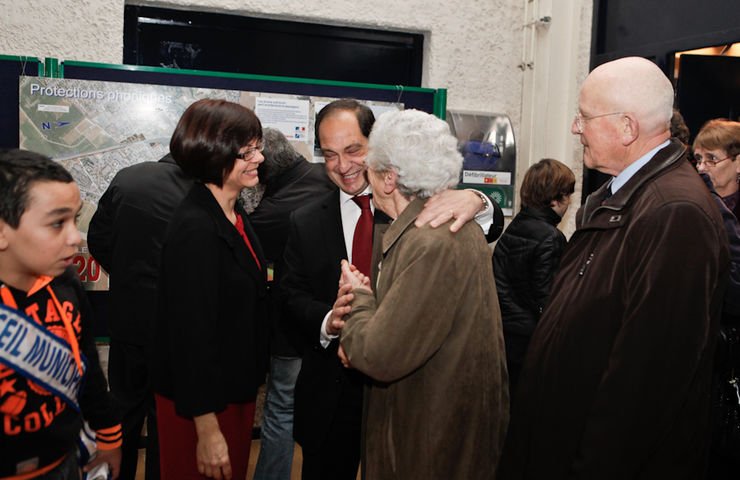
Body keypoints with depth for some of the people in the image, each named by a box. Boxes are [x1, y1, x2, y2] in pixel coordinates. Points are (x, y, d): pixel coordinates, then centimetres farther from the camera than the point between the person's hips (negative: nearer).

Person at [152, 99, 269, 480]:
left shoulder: (234, 215, 4)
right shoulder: (195, 228, -25)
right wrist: (207, 429, -21)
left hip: (237, 388, 8)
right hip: (202, 402, -8)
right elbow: (192, 334, -25)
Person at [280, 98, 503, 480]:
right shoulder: (306, 223, 2)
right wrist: (329, 322, -22)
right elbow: (293, 294, -1)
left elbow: (490, 230, -11)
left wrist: (475, 201, -34)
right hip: (332, 394, 2)